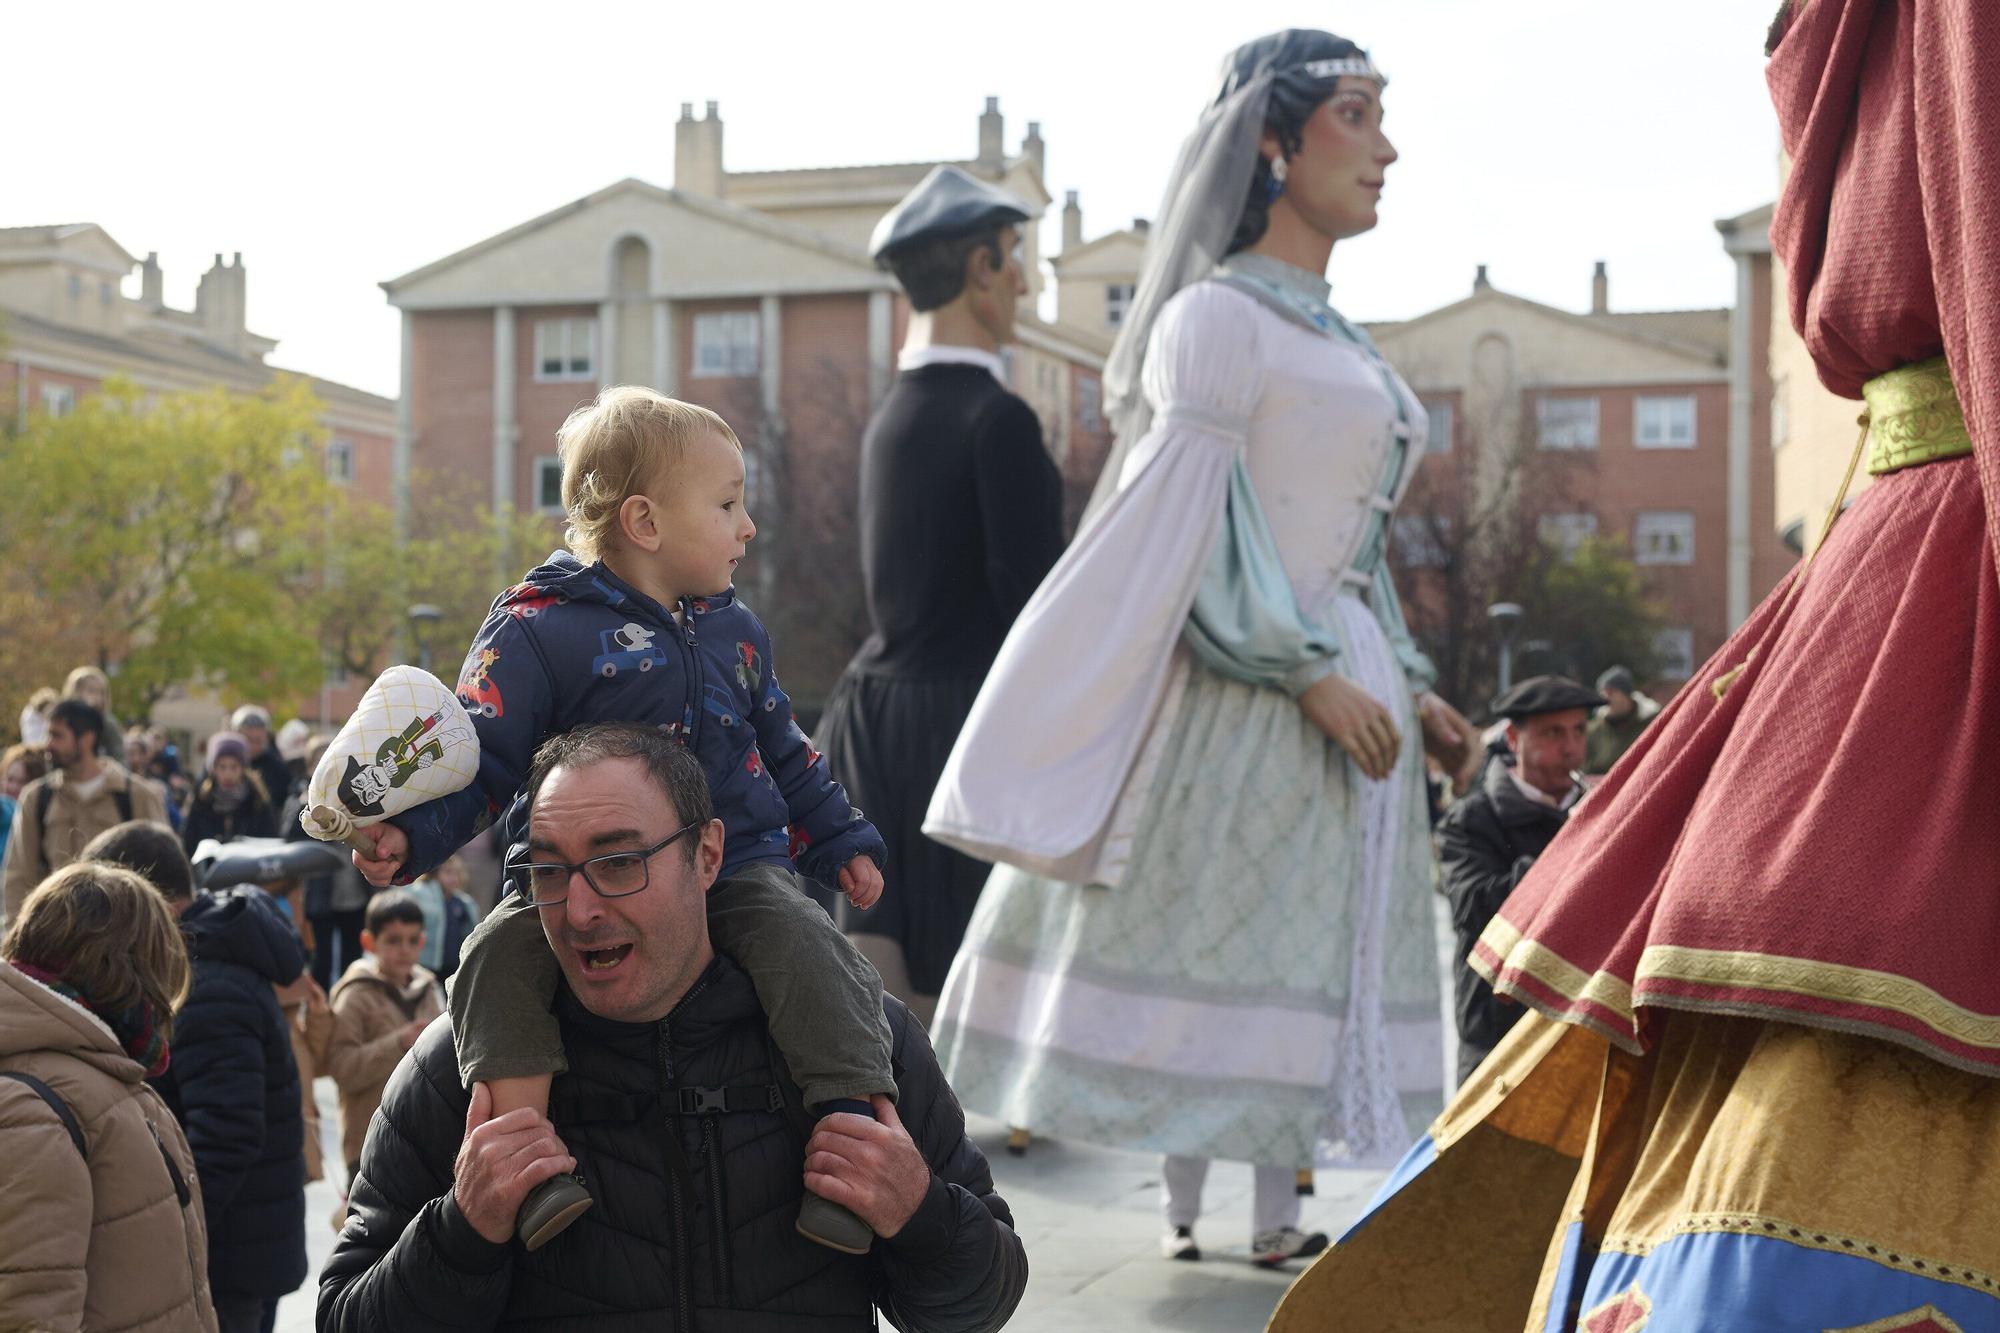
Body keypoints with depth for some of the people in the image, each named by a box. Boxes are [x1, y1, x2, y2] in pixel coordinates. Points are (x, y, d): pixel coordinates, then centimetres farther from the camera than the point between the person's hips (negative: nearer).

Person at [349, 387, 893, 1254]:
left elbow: (786, 753, 27)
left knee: (806, 943, -27)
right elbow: (475, 758, -10)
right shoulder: (537, 629, -4)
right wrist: (407, 834, -26)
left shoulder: (733, 630, 16)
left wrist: (841, 843, 25)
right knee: (497, 955, -29)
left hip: (734, 865, 3)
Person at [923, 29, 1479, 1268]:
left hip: (1341, 679, 8)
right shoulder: (1216, 315, -7)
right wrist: (1310, 674, -19)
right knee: (1210, 935, -3)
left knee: (1312, 952, 8)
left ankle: (1277, 1211, 14)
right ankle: (1185, 1206, 6)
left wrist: (1414, 689, 15)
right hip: (1240, 687, -8)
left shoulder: (1339, 341, 19)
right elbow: (1198, 528, -14)